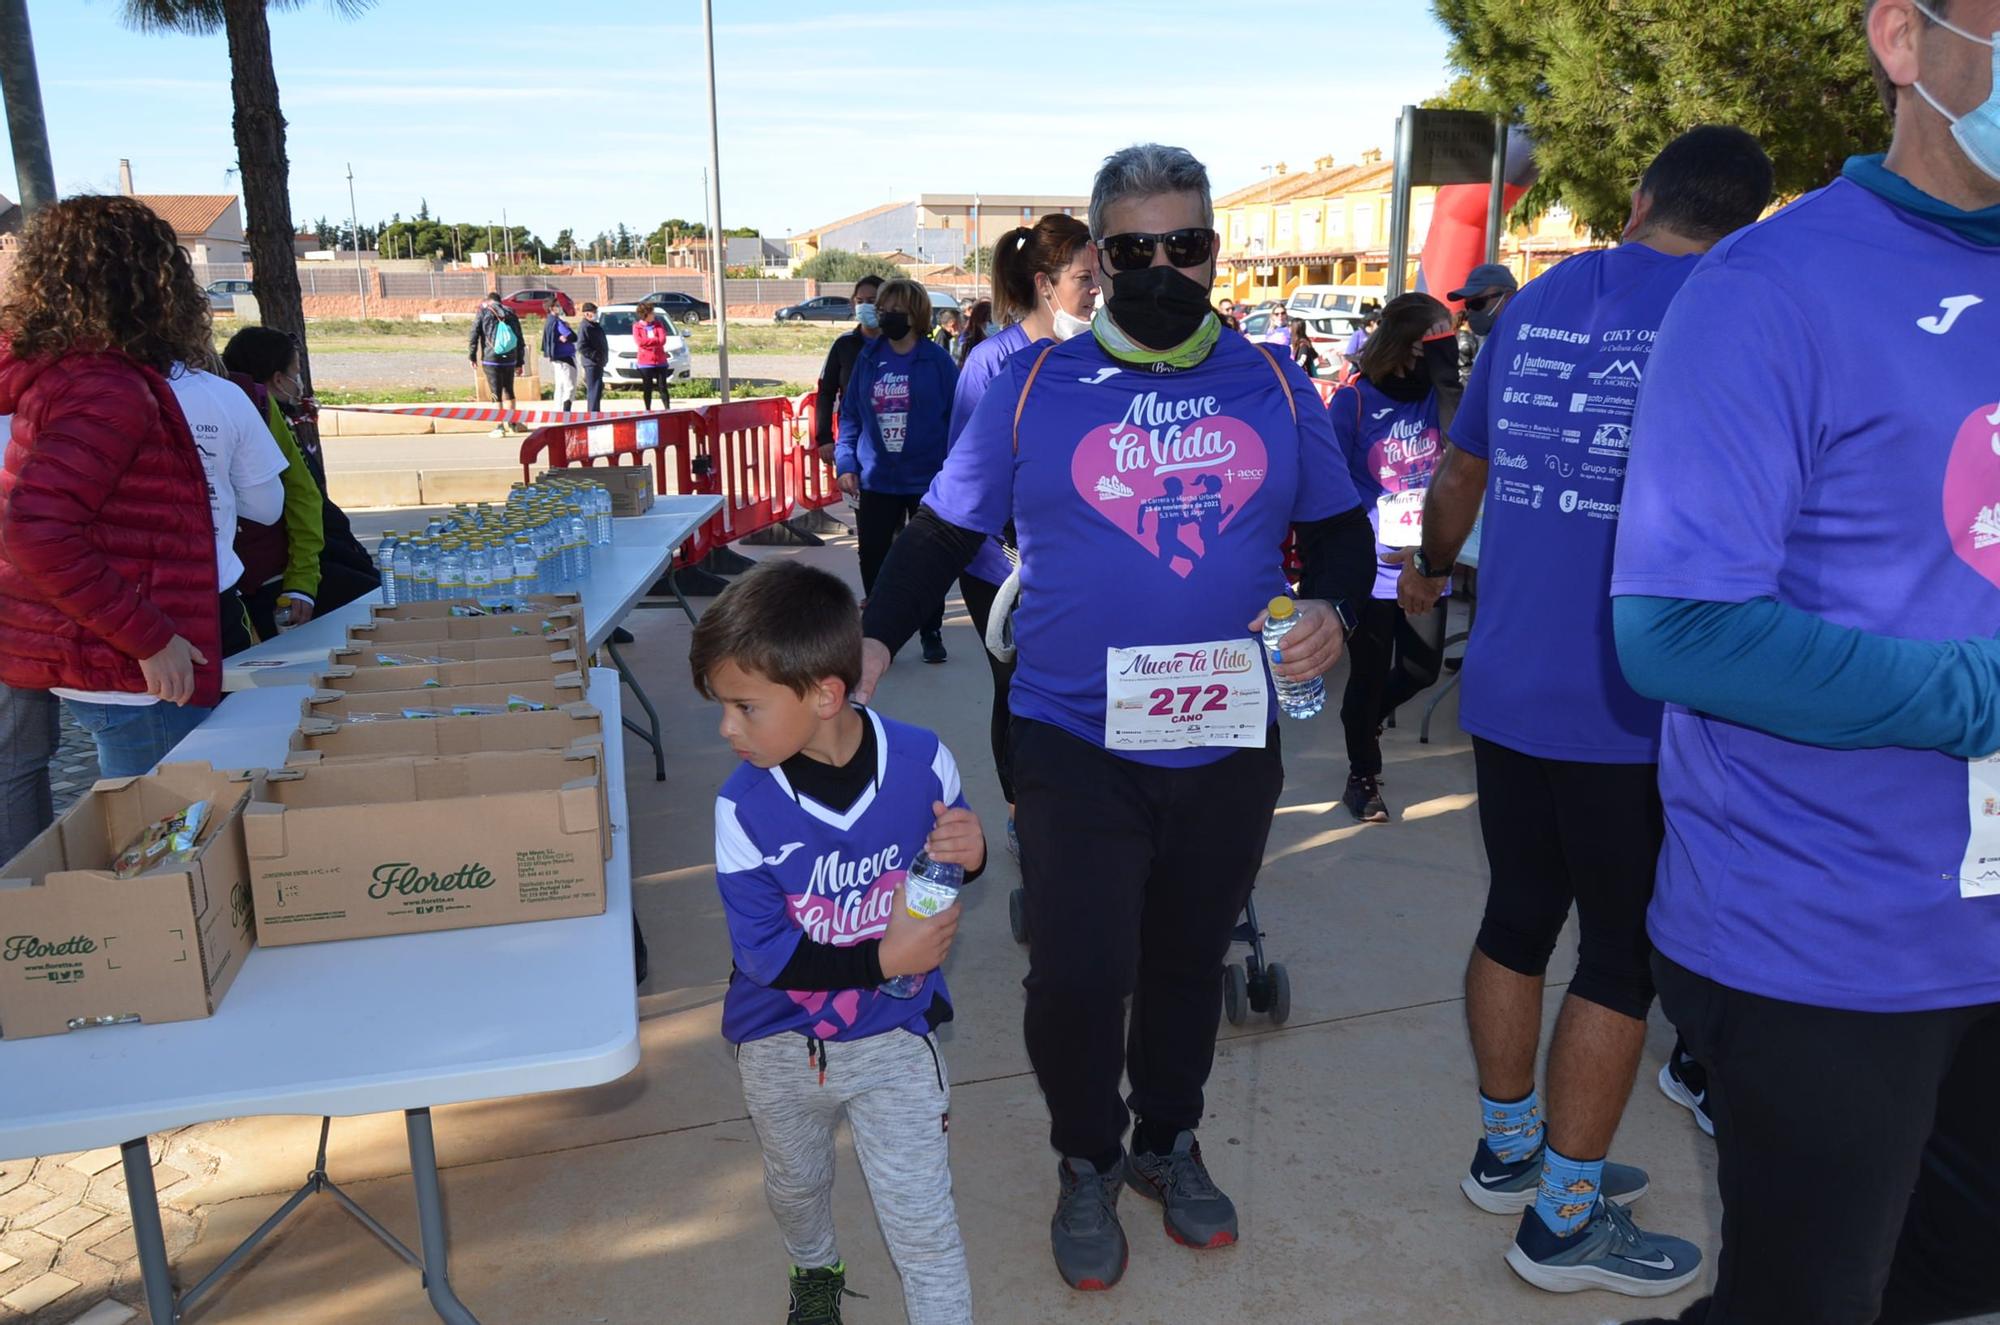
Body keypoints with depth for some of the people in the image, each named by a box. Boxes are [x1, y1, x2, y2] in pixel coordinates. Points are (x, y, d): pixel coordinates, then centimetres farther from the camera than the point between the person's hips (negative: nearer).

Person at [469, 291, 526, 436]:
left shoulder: (483, 312, -1)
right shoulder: (510, 313, 9)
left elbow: (474, 335, -4)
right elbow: (520, 340, 11)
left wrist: (472, 356, 6)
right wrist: (519, 362, 16)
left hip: (491, 360, -3)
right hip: (509, 360, 3)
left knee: (496, 393, 0)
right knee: (509, 391, 15)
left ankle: (500, 426, -2)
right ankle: (511, 423, 17)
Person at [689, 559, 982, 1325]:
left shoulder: (920, 762, -21)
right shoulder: (745, 805, -23)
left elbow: (953, 861, -2)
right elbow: (764, 952, -20)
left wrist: (969, 853, -26)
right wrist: (882, 959, -28)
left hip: (893, 1035, -2)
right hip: (781, 1043, 2)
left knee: (922, 1223, 4)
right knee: (795, 1184, 29)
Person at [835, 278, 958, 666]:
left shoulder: (937, 360, -5)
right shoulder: (868, 358, 5)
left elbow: (956, 416, -4)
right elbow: (850, 415, 9)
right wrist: (845, 463, -2)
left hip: (927, 480, -3)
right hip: (876, 480, 3)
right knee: (873, 561, 7)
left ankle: (931, 632, 26)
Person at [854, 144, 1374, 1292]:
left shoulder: (1275, 386, 4)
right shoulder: (1031, 388, -2)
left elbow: (1340, 529, 12)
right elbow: (947, 531, 4)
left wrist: (1334, 608, -9)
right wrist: (874, 638, -10)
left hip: (1229, 746, 3)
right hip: (1077, 748, -2)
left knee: (1189, 960, 17)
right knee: (1076, 976, -4)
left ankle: (1168, 1143, 42)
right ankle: (1088, 1163, 27)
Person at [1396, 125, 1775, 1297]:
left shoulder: (1536, 302, 8)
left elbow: (1462, 468, 20)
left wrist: (1433, 568, 37)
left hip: (1506, 692, 6)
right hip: (1631, 713, -5)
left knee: (1518, 918, 19)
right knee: (1623, 959, 9)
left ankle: (1511, 1150, 36)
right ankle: (1564, 1218, 22)